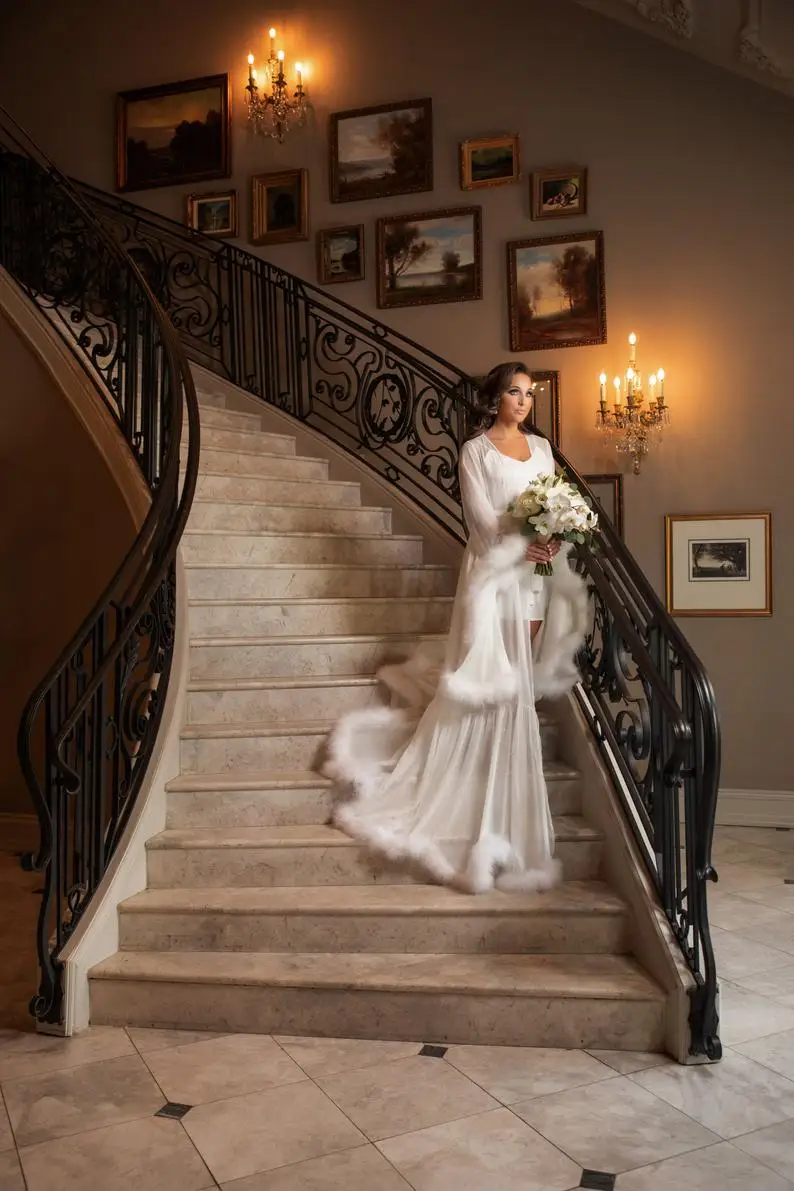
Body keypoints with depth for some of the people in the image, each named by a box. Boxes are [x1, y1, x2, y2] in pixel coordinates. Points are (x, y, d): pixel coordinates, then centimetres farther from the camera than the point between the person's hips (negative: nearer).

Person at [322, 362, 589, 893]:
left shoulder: (542, 447, 16)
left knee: (521, 676, 4)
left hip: (536, 573, 5)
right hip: (496, 571, -5)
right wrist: (522, 547, -18)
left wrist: (552, 539, -8)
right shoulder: (476, 451, 0)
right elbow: (482, 517, -8)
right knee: (493, 678, -7)